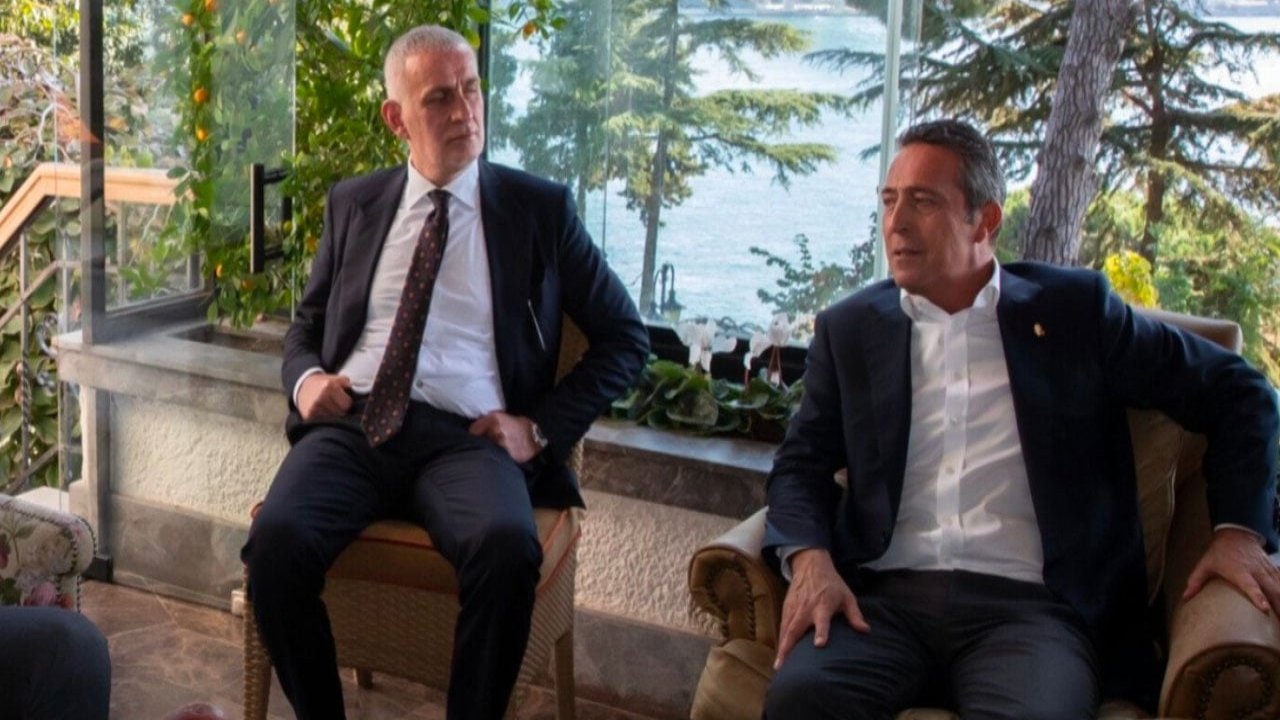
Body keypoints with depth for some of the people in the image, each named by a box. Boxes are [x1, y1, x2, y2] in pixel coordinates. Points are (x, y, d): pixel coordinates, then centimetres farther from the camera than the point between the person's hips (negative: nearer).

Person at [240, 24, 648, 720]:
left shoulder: (539, 208, 10)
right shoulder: (353, 203, 18)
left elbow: (624, 337, 11)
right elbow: (308, 322, 26)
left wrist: (542, 428, -1)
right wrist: (305, 378, 2)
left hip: (466, 436, -2)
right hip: (351, 425, 2)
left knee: (507, 546, -36)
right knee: (276, 538, -30)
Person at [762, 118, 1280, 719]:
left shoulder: (1073, 309, 11)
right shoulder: (848, 329, 16)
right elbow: (803, 464, 13)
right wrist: (810, 559, -8)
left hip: (1030, 603, -2)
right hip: (884, 598, 2)